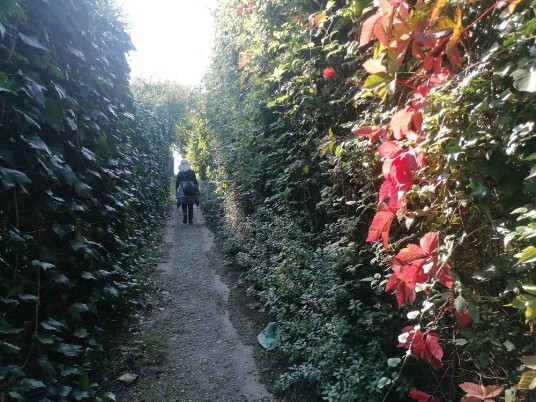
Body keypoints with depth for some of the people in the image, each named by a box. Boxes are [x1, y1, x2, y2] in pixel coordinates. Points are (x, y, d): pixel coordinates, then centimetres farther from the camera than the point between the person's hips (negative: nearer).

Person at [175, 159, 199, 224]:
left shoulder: (179, 174, -1)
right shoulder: (192, 172, -1)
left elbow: (177, 183, 2)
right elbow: (195, 182, -1)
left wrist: (176, 191, 11)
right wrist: (197, 190, 6)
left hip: (183, 193, -1)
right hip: (191, 192, 1)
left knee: (184, 206, 12)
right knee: (190, 207, 10)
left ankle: (185, 214, -16)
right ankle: (190, 220, 13)